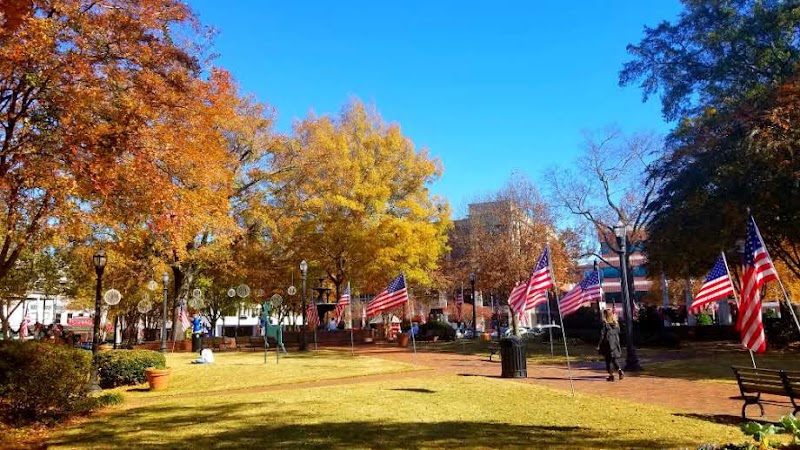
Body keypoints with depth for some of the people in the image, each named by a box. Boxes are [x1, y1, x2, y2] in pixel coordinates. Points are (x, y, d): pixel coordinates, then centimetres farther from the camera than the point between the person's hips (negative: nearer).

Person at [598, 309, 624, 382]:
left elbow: (602, 335, -13)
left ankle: (611, 375, 6)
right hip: (615, 344, 5)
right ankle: (620, 371, 0)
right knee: (613, 359, 18)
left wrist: (599, 346, -7)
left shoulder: (605, 325, -14)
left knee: (608, 360, 5)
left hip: (608, 345, -5)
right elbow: (618, 333, 8)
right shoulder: (616, 324, 2)